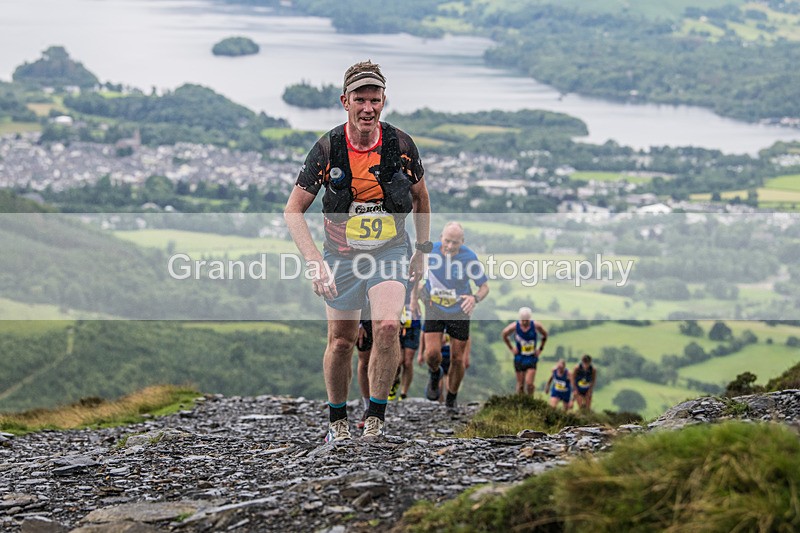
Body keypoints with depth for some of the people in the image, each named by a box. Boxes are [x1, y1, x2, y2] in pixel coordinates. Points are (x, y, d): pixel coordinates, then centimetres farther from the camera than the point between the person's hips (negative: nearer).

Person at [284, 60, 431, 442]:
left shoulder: (401, 145, -11)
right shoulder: (327, 149, -15)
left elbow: (420, 197, 8)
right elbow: (293, 210, -11)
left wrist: (422, 251, 8)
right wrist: (314, 262, -23)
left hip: (389, 253, 0)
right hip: (341, 256, 0)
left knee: (387, 326, -22)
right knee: (341, 341, 5)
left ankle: (376, 416, -9)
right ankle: (337, 421, 27)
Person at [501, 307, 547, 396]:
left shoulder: (536, 326, -10)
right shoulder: (514, 327, -11)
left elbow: (545, 335, 10)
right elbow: (504, 335, 8)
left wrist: (540, 349, 4)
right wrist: (511, 348, 3)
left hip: (532, 359, -1)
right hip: (519, 358, 1)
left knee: (529, 383, -12)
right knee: (520, 385, 3)